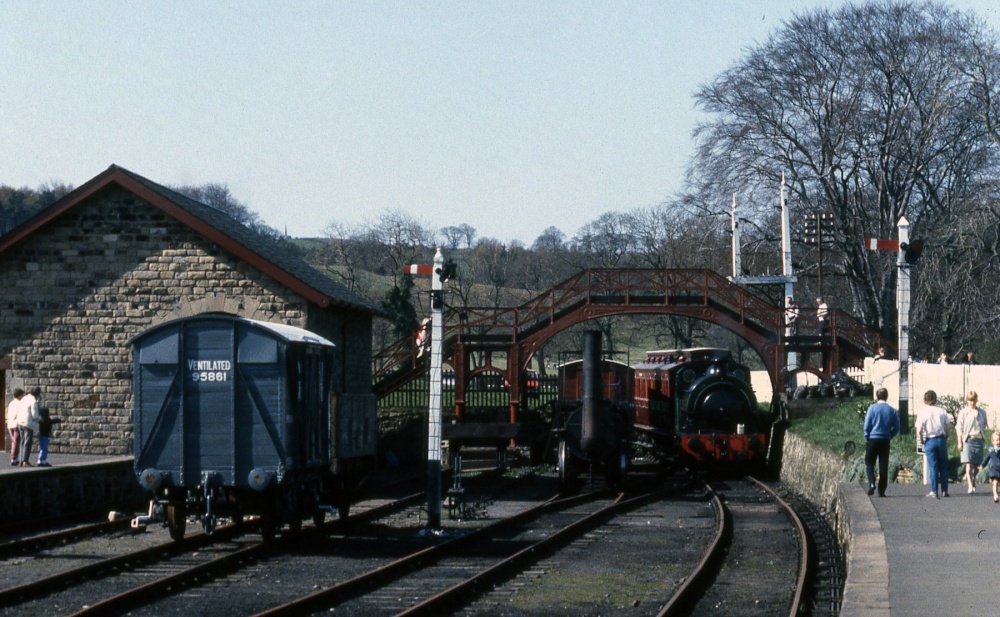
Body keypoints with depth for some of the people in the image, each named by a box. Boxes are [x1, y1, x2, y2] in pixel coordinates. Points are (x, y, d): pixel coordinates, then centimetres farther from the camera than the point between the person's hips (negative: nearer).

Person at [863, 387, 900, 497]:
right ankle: (881, 491, 5)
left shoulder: (872, 408, -5)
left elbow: (867, 425, -5)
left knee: (869, 463, 8)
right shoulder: (892, 410, 2)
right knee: (883, 466, 5)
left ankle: (871, 483, -14)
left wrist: (866, 437, 7)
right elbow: (896, 428, 3)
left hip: (873, 439, -2)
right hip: (885, 441, 2)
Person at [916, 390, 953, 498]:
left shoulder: (922, 412, -7)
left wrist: (922, 440, 2)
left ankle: (934, 491, 1)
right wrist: (945, 438, 13)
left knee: (933, 466, 2)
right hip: (941, 439, 2)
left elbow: (919, 430, -13)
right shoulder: (941, 411, 1)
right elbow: (949, 426, 1)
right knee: (943, 466, 10)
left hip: (929, 441, -2)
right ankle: (944, 490, 11)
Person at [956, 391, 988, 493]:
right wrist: (959, 442, -5)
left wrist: (984, 441, 11)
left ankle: (973, 480, 32)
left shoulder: (982, 413, 9)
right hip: (967, 440, -3)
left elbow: (984, 427, 15)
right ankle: (970, 486, -16)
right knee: (969, 464, -12)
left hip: (979, 440, 3)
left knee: (977, 464, 6)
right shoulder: (963, 413, 2)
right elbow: (959, 428, 1)